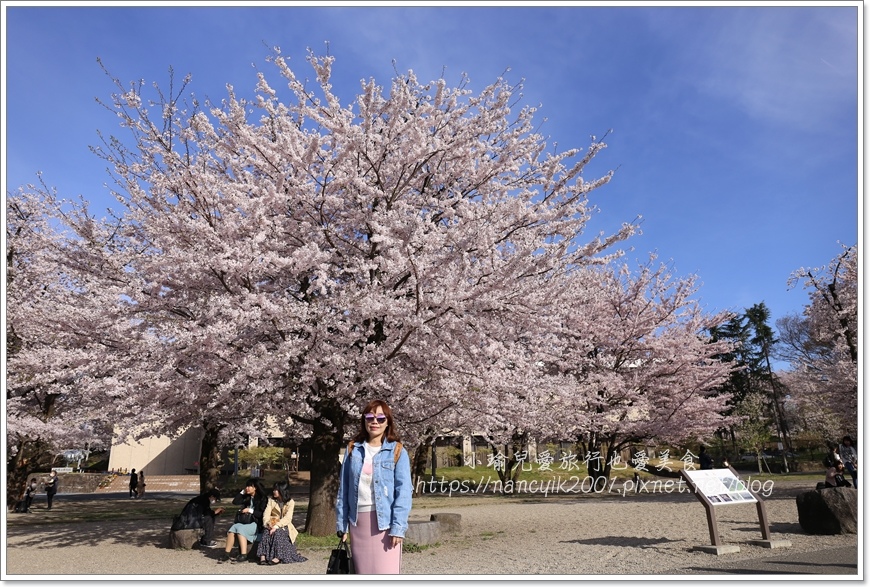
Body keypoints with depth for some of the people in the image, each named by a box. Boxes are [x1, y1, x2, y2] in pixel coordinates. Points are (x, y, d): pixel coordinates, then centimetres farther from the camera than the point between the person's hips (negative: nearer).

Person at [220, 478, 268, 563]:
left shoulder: (262, 498, -4)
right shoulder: (247, 497, 16)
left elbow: (262, 514, -10)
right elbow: (235, 502, 10)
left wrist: (250, 510, -14)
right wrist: (242, 492, 7)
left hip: (256, 524, -6)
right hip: (245, 521, 6)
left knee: (240, 529, -30)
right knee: (232, 529, -21)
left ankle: (243, 555, -33)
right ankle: (226, 554, -23)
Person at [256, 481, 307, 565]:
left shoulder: (290, 502, -1)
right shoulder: (271, 500, 10)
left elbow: (287, 518, -13)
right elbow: (266, 513, -2)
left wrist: (276, 526, -28)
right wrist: (267, 523, -24)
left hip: (284, 526, -2)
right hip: (272, 524, 3)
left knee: (278, 532, -35)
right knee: (266, 531, -31)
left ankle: (277, 557, -42)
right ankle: (262, 556, -39)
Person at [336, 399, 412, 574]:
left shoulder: (397, 451, -3)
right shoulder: (353, 449, 7)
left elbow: (403, 491, -8)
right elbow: (343, 489, 9)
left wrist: (398, 527, -14)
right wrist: (342, 524, 6)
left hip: (385, 521, -3)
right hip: (358, 521, 4)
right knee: (363, 573, 11)